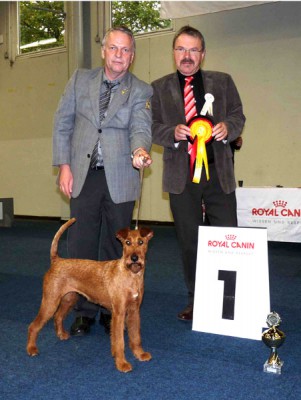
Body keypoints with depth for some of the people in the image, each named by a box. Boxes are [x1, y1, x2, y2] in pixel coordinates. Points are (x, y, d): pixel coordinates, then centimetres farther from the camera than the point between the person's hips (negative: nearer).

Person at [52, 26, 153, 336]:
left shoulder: (141, 91, 4)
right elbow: (62, 123, 8)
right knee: (80, 245, 3)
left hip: (120, 178, -1)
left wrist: (139, 151, -32)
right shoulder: (80, 79, 9)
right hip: (83, 175, 2)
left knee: (116, 247, 6)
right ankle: (84, 312, 16)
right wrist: (64, 166, -1)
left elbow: (140, 128, -9)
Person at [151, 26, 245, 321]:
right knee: (189, 242, 8)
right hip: (181, 175, 0)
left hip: (219, 171, 0)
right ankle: (195, 301, 22)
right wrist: (173, 133, -16)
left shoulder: (223, 82, 9)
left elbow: (238, 116, 11)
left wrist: (228, 127, -12)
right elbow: (153, 128, 5)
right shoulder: (159, 87, 8)